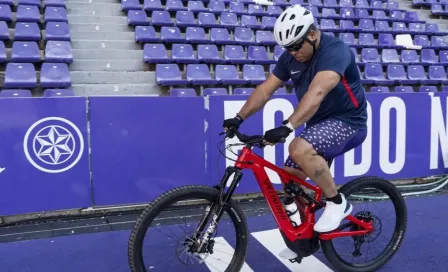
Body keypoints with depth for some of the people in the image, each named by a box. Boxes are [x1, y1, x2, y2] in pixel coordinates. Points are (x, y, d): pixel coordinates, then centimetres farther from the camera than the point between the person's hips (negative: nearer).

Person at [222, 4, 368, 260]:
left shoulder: (335, 50, -23)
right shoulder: (291, 58, 0)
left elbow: (317, 92, -39)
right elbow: (266, 89, -5)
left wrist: (287, 126, -49)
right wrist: (239, 117, -18)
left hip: (347, 122, -8)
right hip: (319, 124, 8)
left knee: (300, 149, -34)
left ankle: (337, 202, -11)